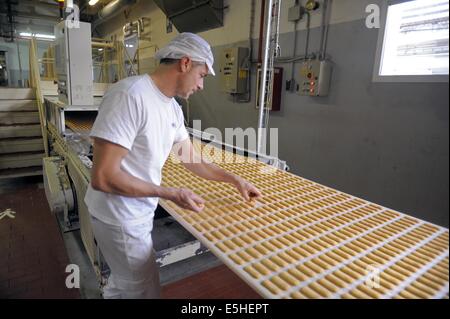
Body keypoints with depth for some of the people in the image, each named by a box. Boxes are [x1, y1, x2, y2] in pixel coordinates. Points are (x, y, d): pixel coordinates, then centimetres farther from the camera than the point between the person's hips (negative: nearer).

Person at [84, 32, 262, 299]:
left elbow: (192, 160, 10)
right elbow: (103, 178, -28)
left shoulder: (173, 107, 0)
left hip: (140, 212, 8)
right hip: (121, 217, -8)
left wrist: (235, 179, 10)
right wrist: (171, 194, -24)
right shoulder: (130, 95, -27)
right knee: (144, 289, 11)